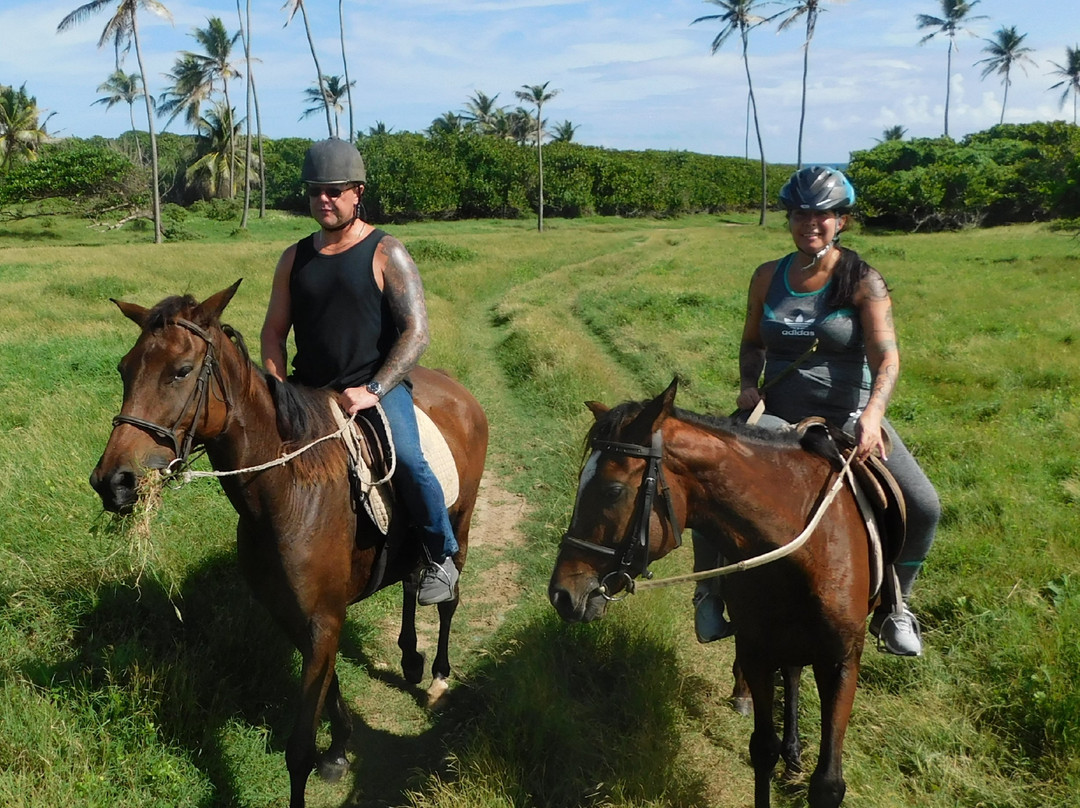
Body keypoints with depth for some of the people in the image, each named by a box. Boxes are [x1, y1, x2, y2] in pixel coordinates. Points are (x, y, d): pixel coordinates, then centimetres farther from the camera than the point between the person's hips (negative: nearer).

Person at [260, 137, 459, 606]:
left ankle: (441, 556, -5)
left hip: (377, 386, -5)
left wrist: (373, 391, -19)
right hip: (308, 391, 6)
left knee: (406, 460, -28)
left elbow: (416, 331, -11)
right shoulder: (295, 258, 10)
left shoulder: (385, 254, -4)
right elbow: (274, 331, 14)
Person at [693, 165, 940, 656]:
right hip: (778, 413, 2)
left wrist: (872, 414, -37)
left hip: (848, 415, -1)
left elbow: (886, 357, -19)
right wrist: (749, 385, -7)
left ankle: (892, 604, 12)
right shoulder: (769, 277, 2)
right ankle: (710, 588, 6)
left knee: (923, 506, -14)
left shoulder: (863, 282, -8)